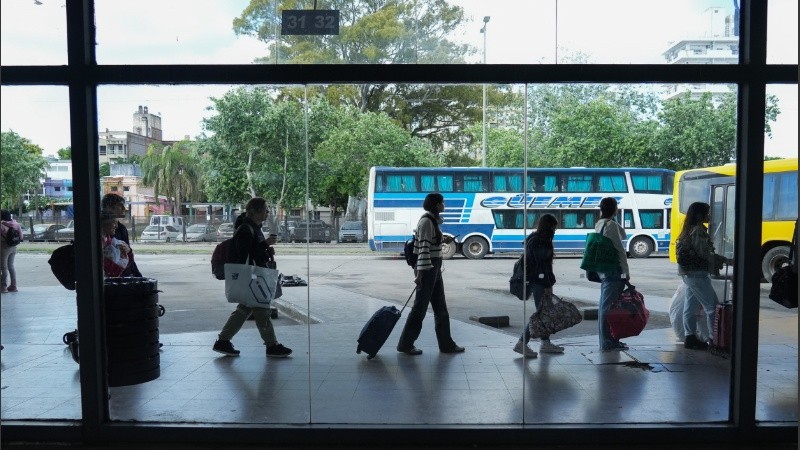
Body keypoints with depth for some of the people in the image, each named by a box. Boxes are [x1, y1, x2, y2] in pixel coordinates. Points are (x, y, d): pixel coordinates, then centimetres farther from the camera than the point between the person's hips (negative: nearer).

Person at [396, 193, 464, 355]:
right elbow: (424, 247, -21)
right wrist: (420, 272, -25)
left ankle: (446, 344, 21)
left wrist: (443, 240, 9)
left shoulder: (433, 220, 13)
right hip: (426, 268, -10)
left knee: (441, 308, 13)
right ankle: (405, 344, 9)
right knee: (420, 307, -1)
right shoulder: (426, 221, -15)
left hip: (434, 268, 10)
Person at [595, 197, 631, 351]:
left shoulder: (599, 224, 13)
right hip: (613, 271, -9)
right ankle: (608, 342, -1)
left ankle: (606, 340, 23)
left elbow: (623, 235, 20)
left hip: (603, 270, 9)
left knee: (604, 305, 14)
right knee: (609, 306, -6)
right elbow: (620, 250, -14)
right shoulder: (611, 225, -14)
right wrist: (626, 272, -12)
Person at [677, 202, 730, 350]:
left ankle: (690, 338, 17)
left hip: (688, 272, 10)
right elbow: (704, 254, -20)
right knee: (712, 306, -4)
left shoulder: (690, 229, 13)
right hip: (697, 273, -10)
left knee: (691, 306, 11)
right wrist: (725, 260, -11)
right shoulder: (698, 231, -16)